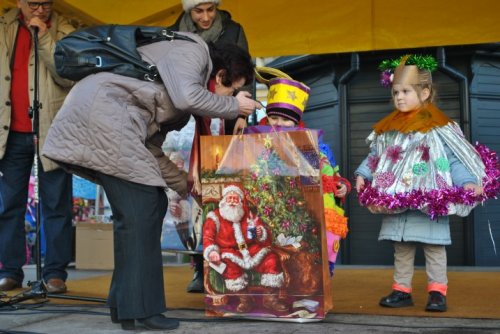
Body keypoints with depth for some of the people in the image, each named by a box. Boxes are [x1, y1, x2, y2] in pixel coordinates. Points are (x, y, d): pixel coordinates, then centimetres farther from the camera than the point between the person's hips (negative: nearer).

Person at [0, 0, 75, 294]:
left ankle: (55, 273, 6)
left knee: (56, 205, 1)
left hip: (52, 130, -3)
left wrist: (45, 38, -17)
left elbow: (69, 76, -13)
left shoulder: (64, 31, 0)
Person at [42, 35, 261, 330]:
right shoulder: (191, 51, 0)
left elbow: (151, 148, 23)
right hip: (101, 110, -10)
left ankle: (124, 305, 16)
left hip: (96, 121, 10)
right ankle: (141, 309, -3)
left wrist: (186, 186, 22)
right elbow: (188, 98, -21)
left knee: (153, 205, 10)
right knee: (142, 209, -9)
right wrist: (234, 106, -4)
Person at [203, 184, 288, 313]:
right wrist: (212, 252, -23)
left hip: (251, 250, 3)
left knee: (272, 258, -20)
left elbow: (267, 234, 11)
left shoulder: (248, 215, 14)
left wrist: (261, 232, -14)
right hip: (230, 252, -3)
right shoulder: (215, 217, 6)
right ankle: (244, 299, -24)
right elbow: (207, 238, -3)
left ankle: (271, 298, -10)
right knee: (229, 265, -37)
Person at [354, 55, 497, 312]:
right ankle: (402, 290, 21)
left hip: (428, 202, -5)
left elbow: (454, 160, -8)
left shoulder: (438, 127, -6)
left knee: (433, 247, 3)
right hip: (394, 202, 5)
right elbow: (374, 157, 17)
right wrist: (363, 175, 7)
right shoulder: (388, 128, 9)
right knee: (401, 249, 12)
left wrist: (468, 182, -19)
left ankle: (437, 291, 12)